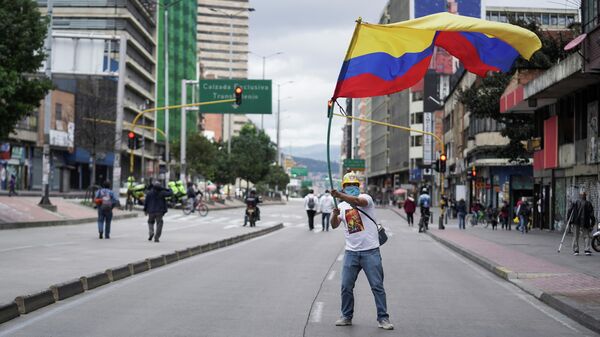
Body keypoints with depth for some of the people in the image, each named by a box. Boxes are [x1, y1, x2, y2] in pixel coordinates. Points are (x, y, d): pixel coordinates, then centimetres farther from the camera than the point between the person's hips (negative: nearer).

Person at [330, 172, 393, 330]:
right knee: (346, 286, 5)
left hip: (370, 251, -4)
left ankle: (383, 318, 7)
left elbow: (357, 201, -28)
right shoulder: (342, 205, 12)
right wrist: (335, 214, -19)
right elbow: (334, 225, 2)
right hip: (351, 252, 4)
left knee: (377, 286, -1)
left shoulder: (365, 198, -4)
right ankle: (347, 316, 20)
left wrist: (339, 195, -40)